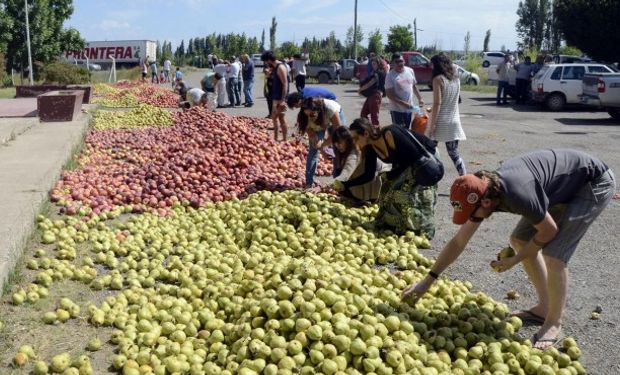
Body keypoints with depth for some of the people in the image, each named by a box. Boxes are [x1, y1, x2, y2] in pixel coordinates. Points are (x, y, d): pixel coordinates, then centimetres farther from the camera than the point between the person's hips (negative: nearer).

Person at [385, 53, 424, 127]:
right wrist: (403, 103, -25)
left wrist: (419, 98, 10)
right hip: (397, 109, -5)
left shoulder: (410, 71, 3)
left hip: (409, 108, 5)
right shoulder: (390, 76, -14)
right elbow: (389, 94, -18)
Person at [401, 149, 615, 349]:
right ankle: (544, 308, 20)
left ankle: (553, 324, 3)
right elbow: (458, 242, -2)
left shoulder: (517, 195, -38)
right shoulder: (482, 191, -11)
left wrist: (515, 260, -9)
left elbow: (549, 231, -20)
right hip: (563, 186, 8)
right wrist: (427, 281, -1)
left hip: (595, 184, -8)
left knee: (553, 254, -17)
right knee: (519, 240, 8)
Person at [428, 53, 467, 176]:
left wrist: (432, 124, -16)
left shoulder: (438, 79, -11)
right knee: (454, 153, 8)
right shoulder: (456, 78, 9)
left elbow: (437, 103, -17)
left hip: (440, 122, -5)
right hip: (453, 121, 5)